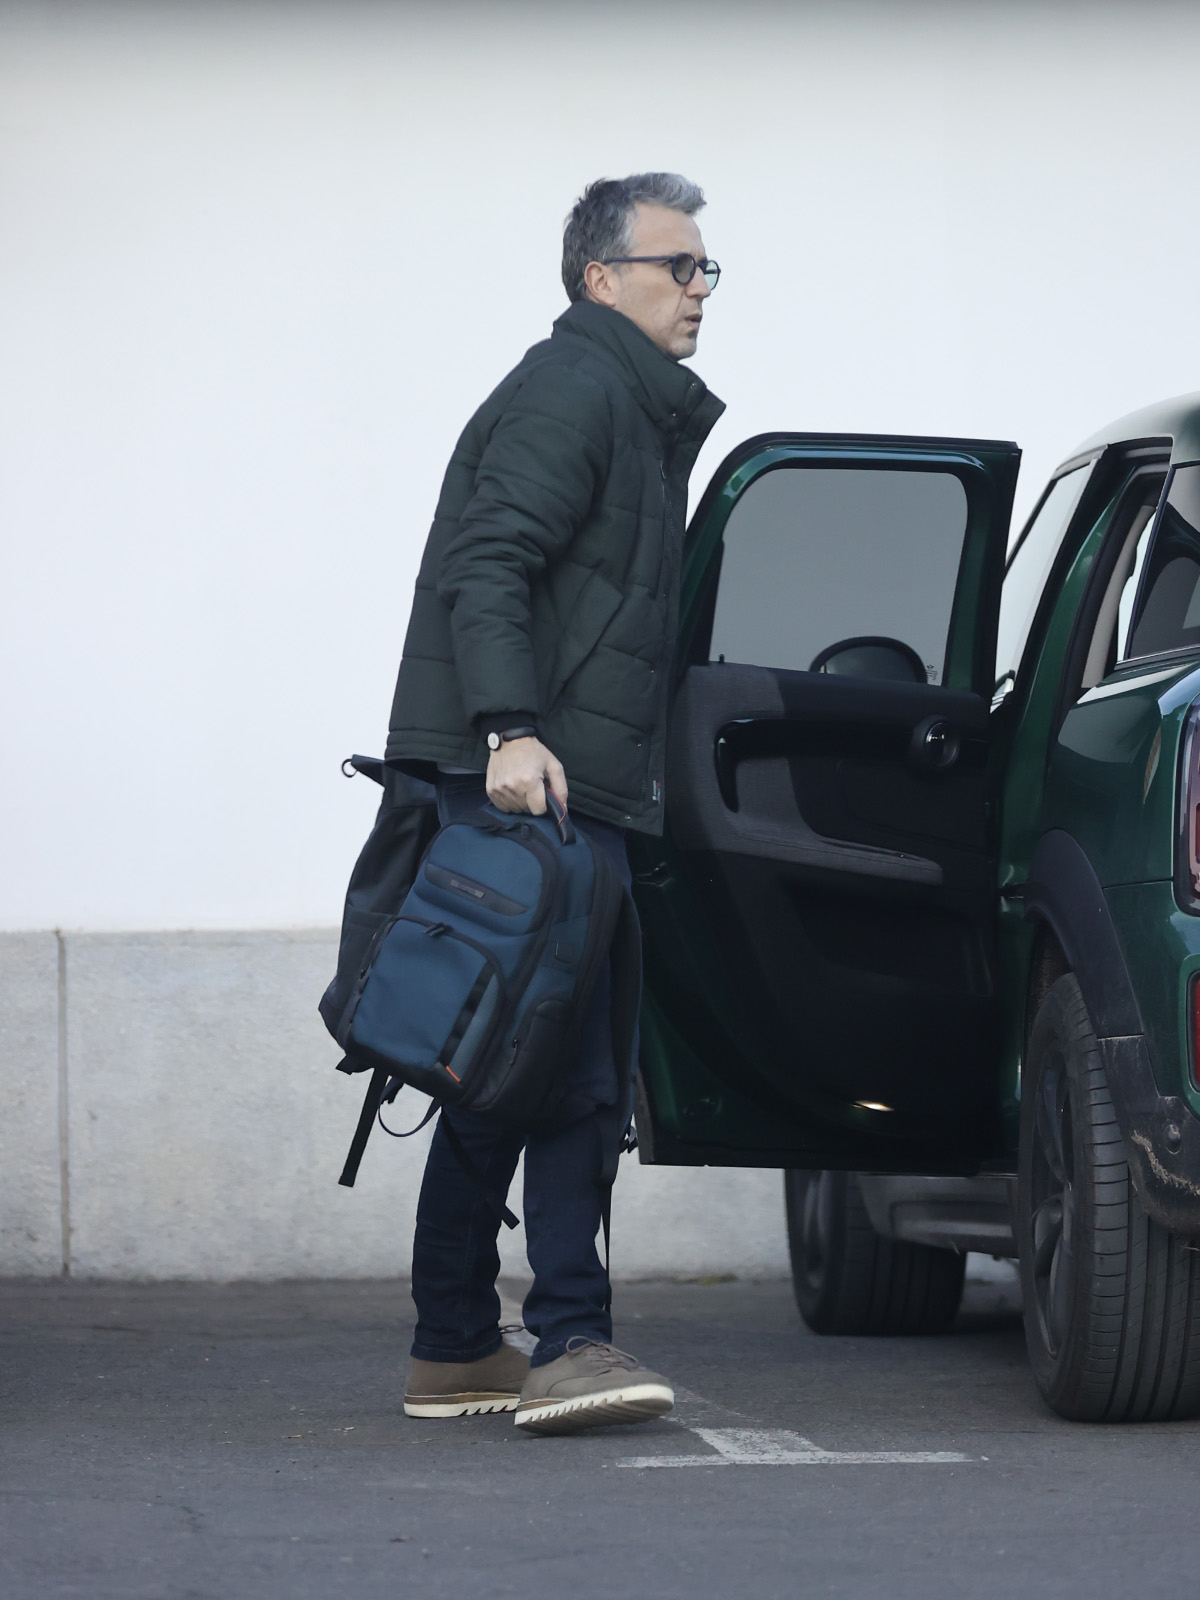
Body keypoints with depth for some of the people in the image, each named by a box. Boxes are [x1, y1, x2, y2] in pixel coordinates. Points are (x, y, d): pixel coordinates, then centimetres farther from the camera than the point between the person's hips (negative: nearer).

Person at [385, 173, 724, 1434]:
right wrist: (512, 728, -30)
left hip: (552, 778, 11)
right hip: (535, 776, -11)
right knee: (570, 1064, -15)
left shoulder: (635, 405, 26)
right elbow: (486, 567, -19)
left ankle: (454, 1350, 16)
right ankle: (569, 1342, -19)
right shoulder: (573, 390, -7)